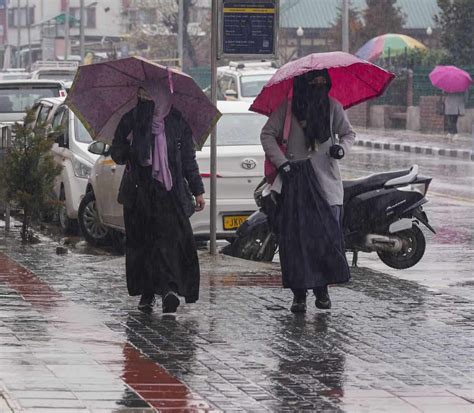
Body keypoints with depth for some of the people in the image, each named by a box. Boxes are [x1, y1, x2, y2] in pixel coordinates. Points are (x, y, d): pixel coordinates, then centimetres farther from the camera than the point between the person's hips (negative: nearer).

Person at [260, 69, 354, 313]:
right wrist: (281, 162, -6)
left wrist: (342, 147, -4)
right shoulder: (288, 108, -1)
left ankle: (322, 289, 11)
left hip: (326, 182, 2)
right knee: (296, 237, -4)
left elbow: (348, 133, 19)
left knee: (328, 236, -3)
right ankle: (299, 295, 1)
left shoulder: (333, 107, 6)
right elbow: (267, 134, 5)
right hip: (296, 182, -2)